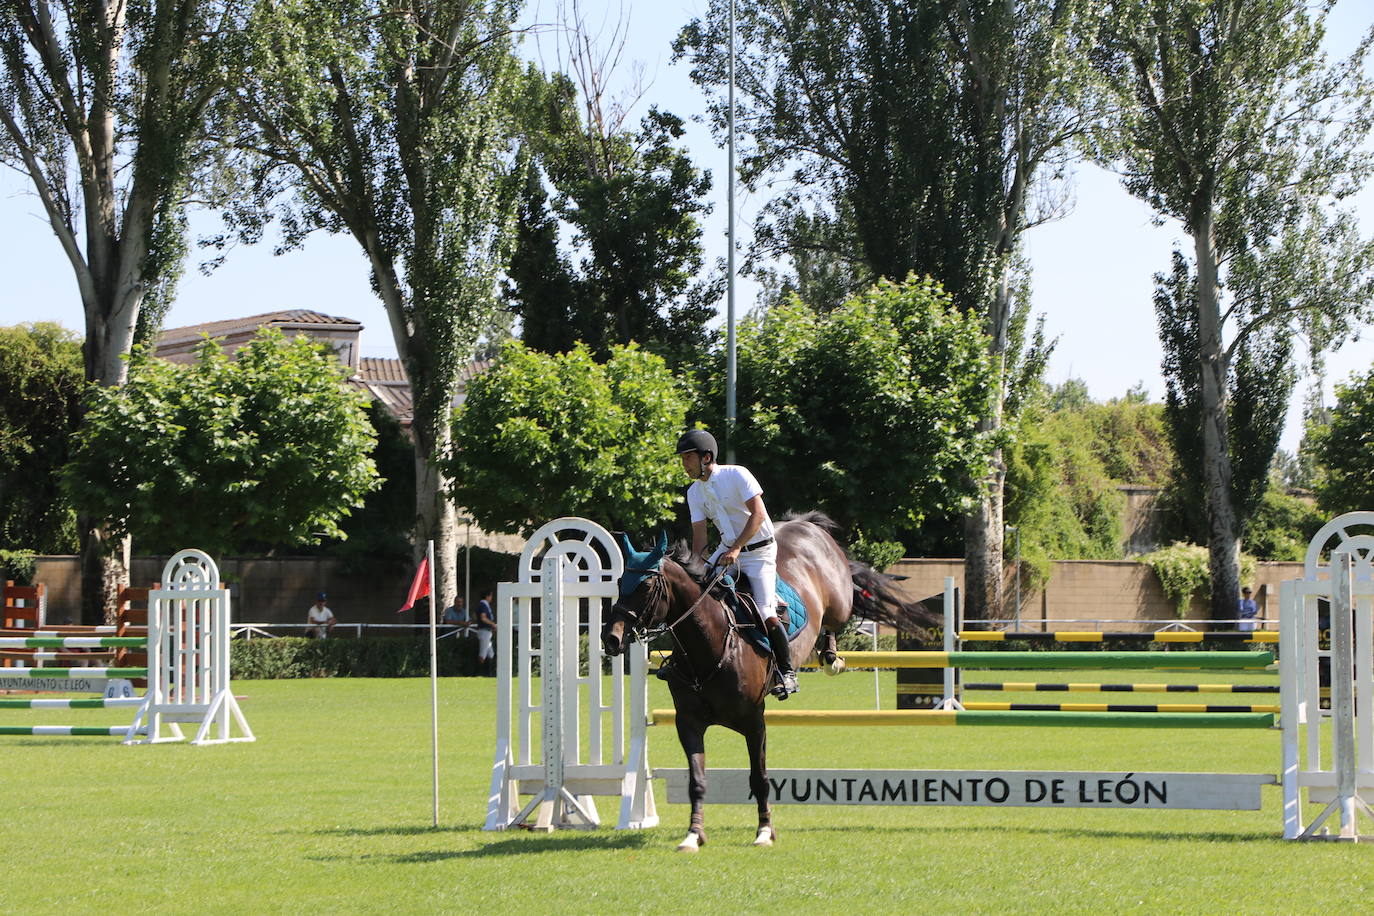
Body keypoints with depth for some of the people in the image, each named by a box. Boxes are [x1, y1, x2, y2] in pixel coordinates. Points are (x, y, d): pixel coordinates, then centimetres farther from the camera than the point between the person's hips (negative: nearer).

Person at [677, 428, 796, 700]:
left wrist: (736, 549, -29)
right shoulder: (695, 492, 3)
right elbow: (699, 535, 2)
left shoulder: (736, 475, -15)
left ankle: (786, 671, -3)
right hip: (727, 550, 7)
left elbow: (758, 515, -22)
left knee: (765, 614, -17)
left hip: (759, 550, -7)